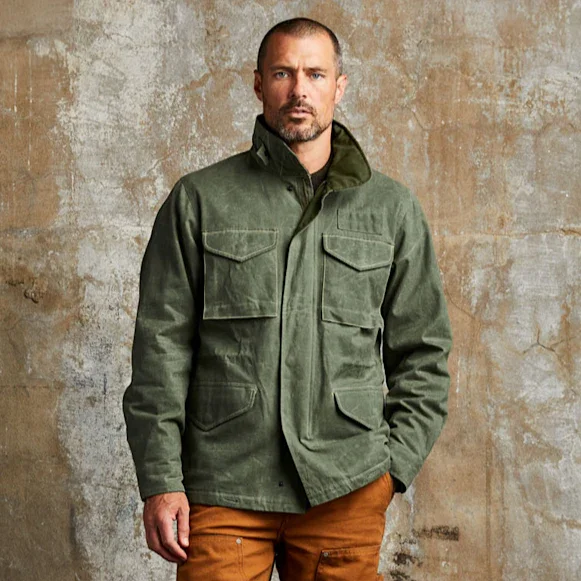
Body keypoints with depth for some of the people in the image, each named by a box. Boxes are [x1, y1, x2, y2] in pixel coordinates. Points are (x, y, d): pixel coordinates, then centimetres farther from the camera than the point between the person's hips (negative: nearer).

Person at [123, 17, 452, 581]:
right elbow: (162, 345, 2)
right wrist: (160, 481, -4)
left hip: (345, 490, 1)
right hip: (222, 488, -1)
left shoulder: (393, 209, 8)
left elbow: (423, 352, 12)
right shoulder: (199, 200, 5)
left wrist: (393, 466, 2)